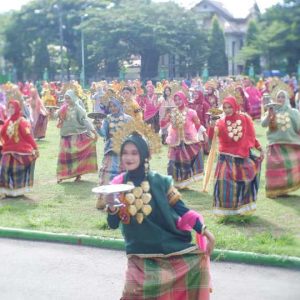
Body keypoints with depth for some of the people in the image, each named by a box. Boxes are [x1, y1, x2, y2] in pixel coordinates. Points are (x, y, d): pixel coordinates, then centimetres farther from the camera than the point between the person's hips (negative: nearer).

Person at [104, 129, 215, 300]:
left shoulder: (160, 181, -3)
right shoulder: (118, 184, -2)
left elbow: (181, 210, 0)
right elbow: (113, 224, -2)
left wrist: (205, 232, -8)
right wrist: (111, 206, -23)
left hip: (172, 246, 1)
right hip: (140, 255, 0)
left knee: (199, 260, -14)